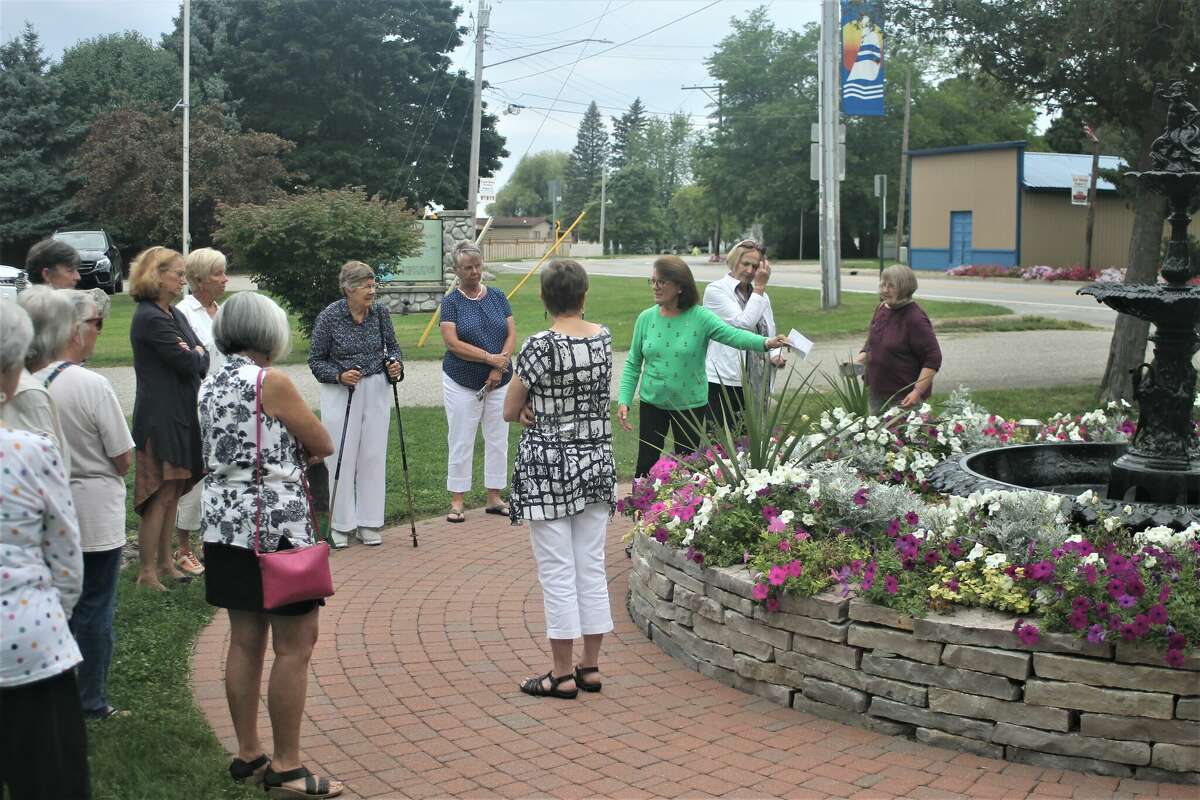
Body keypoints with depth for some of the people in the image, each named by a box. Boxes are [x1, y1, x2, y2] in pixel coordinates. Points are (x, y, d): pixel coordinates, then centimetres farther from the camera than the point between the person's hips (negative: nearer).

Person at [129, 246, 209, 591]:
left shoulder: (176, 315, 15)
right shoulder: (150, 318, -16)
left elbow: (203, 359, 10)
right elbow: (188, 363, -19)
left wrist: (193, 355, -11)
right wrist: (197, 353, 2)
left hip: (180, 417, 9)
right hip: (161, 418, -9)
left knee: (172, 494, 13)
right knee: (160, 496, -6)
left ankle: (165, 563, 21)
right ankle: (147, 572, 0)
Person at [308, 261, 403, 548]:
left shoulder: (380, 312, -1)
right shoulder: (329, 316, -11)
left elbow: (392, 346, 12)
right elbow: (316, 360, -5)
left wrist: (396, 365, -9)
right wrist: (339, 376, -21)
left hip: (376, 391, 3)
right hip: (340, 393, -3)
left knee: (373, 455, 6)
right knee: (341, 457, -1)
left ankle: (369, 524, 16)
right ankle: (339, 525, 10)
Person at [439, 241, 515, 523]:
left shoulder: (497, 296, 5)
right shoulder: (451, 302, -5)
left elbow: (512, 333, 2)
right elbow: (452, 343, -14)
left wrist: (499, 369, -11)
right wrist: (490, 357, -18)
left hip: (499, 382, 3)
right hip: (462, 382, -3)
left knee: (498, 440, 8)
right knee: (461, 442, 2)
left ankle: (494, 498, 19)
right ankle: (457, 501, 11)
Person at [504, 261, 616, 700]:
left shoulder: (540, 346, -17)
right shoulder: (603, 337, 1)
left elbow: (510, 412, -8)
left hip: (548, 465, -6)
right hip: (596, 461, 6)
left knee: (557, 571, 1)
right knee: (592, 566, 11)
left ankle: (563, 674, 8)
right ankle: (590, 667, 19)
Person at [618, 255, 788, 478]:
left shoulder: (700, 318, -11)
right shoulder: (646, 318, -3)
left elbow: (733, 335, -25)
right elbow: (633, 364, 2)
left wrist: (766, 343, -43)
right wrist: (624, 401, -7)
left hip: (689, 404, -2)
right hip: (652, 402, 2)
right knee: (645, 465, 7)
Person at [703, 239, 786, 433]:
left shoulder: (761, 295, 16)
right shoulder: (715, 290, -4)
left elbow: (769, 336, 22)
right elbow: (743, 323, -16)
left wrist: (775, 356, 0)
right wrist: (759, 288, -9)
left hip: (757, 385, 6)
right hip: (724, 382, -6)